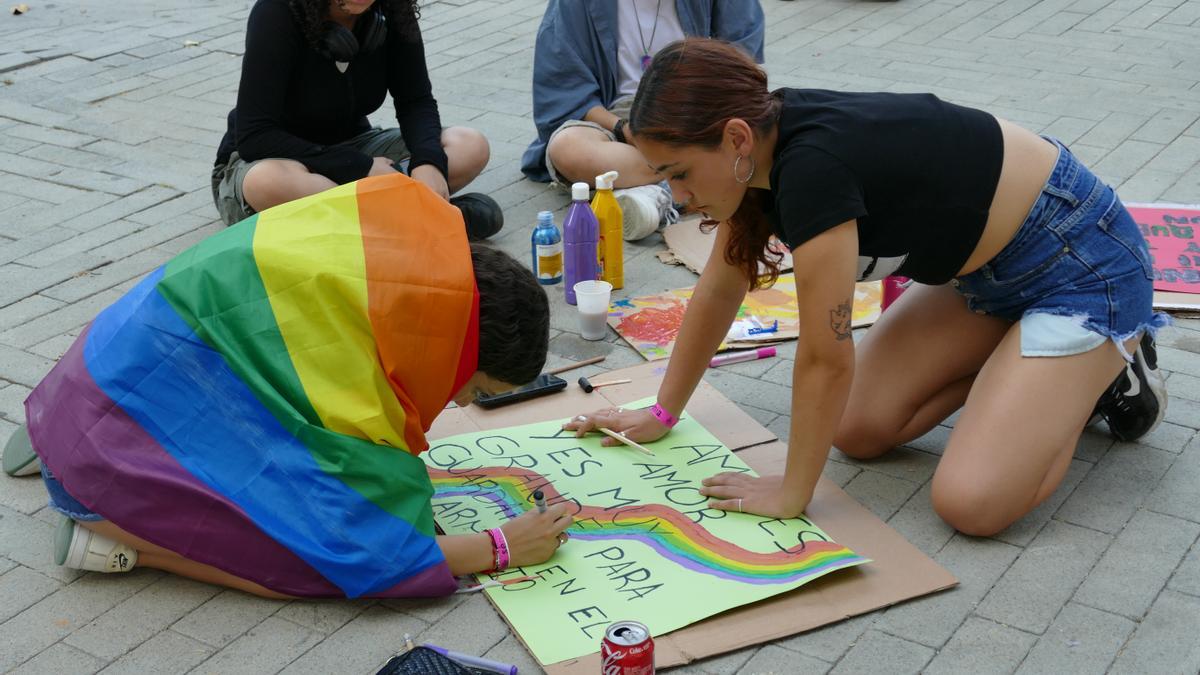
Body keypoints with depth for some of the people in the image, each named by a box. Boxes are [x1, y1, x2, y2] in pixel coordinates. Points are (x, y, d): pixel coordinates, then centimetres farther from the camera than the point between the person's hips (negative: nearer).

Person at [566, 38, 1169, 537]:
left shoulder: (812, 166, -34)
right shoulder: (763, 146, -7)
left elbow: (825, 359, -27)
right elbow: (719, 290, 7)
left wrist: (790, 494, -15)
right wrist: (662, 413, 14)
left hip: (1083, 264, -8)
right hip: (986, 265, 9)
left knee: (971, 503, -18)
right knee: (856, 431, 2)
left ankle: (1108, 363, 5)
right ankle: (1016, 358, 17)